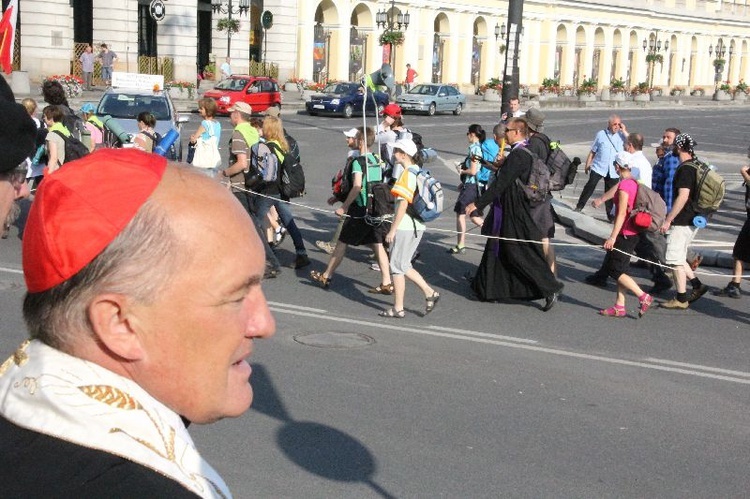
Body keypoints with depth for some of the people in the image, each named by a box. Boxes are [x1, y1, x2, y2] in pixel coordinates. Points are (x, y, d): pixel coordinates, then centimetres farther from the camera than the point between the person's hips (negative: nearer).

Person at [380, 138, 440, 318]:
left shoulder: (407, 175, -16)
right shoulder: (419, 172, 12)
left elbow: (403, 205, -20)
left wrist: (392, 230, -17)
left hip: (405, 227, -9)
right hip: (417, 226, 9)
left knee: (397, 266, 1)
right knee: (404, 265, 17)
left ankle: (398, 308, 8)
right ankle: (429, 293, 12)